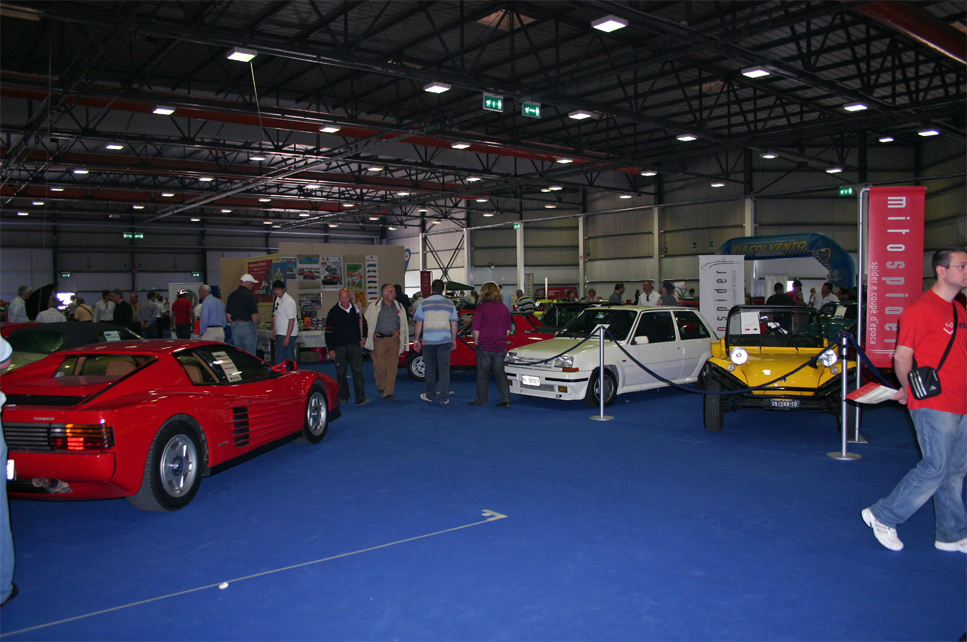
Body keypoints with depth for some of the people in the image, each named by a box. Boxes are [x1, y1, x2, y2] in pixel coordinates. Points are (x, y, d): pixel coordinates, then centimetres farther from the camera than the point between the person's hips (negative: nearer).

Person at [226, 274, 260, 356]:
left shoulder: (231, 295, 10)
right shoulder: (249, 295, -12)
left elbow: (228, 315, 13)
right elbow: (254, 314, -17)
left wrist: (234, 324, 19)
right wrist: (256, 325, -2)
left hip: (234, 327, 7)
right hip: (248, 327, -7)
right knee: (250, 354, -1)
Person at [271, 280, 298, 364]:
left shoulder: (288, 301, -16)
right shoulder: (278, 299, 12)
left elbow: (291, 320, -19)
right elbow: (275, 315, 22)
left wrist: (287, 337, -20)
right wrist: (274, 329, 13)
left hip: (287, 334, -9)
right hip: (280, 333, 9)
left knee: (280, 357, -9)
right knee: (290, 357, 12)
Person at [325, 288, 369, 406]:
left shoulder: (356, 309, 8)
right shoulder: (334, 311, -1)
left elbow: (362, 324, 24)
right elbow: (329, 332, -2)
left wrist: (363, 338, 11)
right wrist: (331, 349, -7)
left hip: (355, 345, 1)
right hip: (339, 347, -1)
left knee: (357, 371, -8)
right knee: (341, 373, 7)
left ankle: (360, 398, -11)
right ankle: (343, 397, 20)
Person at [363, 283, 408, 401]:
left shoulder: (399, 307, 13)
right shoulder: (374, 306, 4)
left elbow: (404, 324, 20)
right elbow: (366, 323, 9)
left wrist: (399, 331, 1)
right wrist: (372, 334, -3)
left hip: (394, 340, 2)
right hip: (379, 340, -2)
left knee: (392, 367, -2)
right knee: (380, 366, -2)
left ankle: (389, 392, 5)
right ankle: (380, 387, 23)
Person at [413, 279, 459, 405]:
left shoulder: (423, 303, 0)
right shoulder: (450, 304, 4)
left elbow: (418, 324, 0)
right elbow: (454, 324, 7)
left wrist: (416, 340, 9)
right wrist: (454, 340, 18)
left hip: (428, 341, 0)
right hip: (445, 341, 1)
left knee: (430, 369, 11)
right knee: (444, 370, 2)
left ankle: (430, 396, 22)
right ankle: (444, 398, 2)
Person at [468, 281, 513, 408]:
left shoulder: (481, 308, -12)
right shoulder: (504, 308, 4)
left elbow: (476, 329, -12)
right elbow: (508, 330, 10)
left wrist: (476, 342, 3)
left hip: (484, 346, -4)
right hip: (500, 347, 5)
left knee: (483, 374, 6)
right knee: (500, 372, 11)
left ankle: (482, 400, 14)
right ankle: (505, 400, 6)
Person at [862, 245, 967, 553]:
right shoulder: (922, 308, -12)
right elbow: (902, 356, -13)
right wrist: (911, 389, -3)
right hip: (933, 404, -8)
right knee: (936, 468, -8)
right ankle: (883, 516, 5)